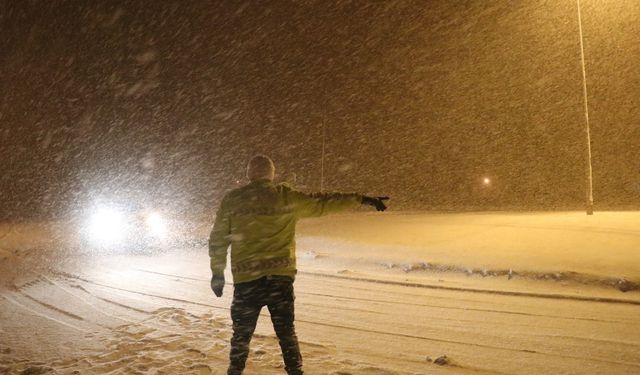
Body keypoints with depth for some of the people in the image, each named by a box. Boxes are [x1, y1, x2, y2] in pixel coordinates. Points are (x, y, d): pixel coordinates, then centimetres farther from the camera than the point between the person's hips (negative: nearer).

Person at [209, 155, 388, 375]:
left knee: (241, 333, 13)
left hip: (246, 279, 0)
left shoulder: (231, 200, 3)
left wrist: (217, 272, 15)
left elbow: (218, 239, 5)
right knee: (286, 332, 12)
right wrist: (362, 199, 13)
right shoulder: (287, 197, 0)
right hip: (280, 277, 0)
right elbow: (323, 202, 5)